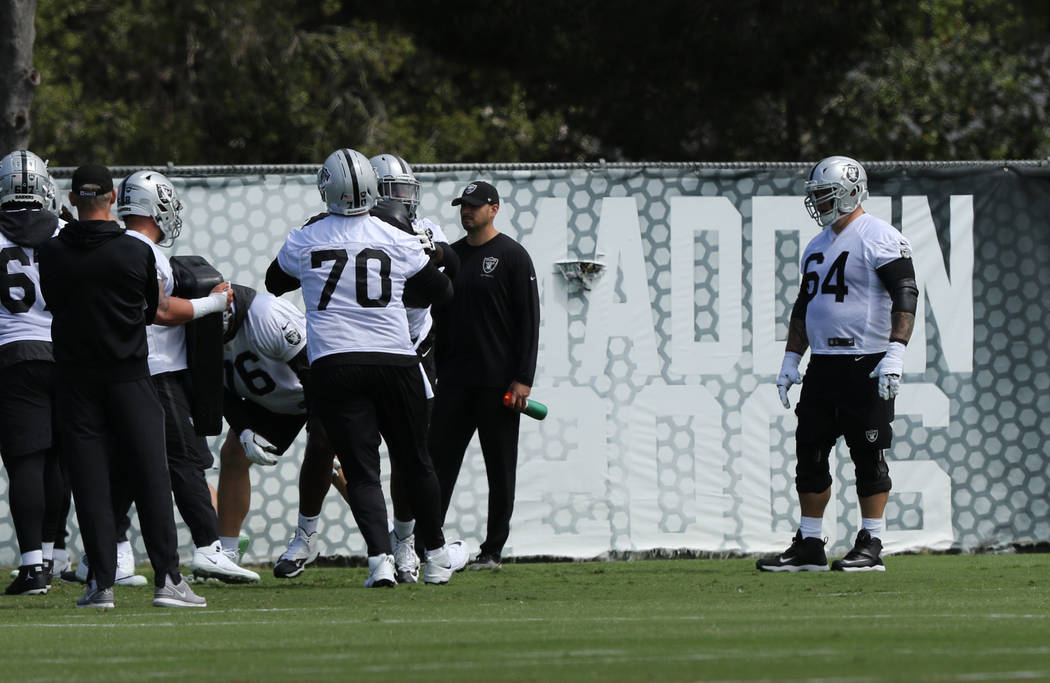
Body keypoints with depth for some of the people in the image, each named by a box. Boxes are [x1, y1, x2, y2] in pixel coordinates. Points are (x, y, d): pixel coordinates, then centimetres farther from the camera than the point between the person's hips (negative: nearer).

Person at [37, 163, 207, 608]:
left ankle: (101, 583, 0)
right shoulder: (137, 254, -7)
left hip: (76, 381, 1)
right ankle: (167, 578, -3)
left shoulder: (52, 255, -4)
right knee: (149, 478, 2)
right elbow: (152, 311, 6)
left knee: (90, 483, 3)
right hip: (128, 376, -1)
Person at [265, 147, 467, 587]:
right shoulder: (398, 242, -1)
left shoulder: (304, 241, -1)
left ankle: (380, 558, -15)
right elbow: (441, 291, 14)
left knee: (361, 469, 2)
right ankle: (437, 557, 26)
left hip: (333, 366, -1)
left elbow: (275, 283, 21)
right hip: (394, 361, 1)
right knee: (414, 463, 15)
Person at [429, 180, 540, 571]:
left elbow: (528, 320, -7)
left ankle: (493, 551, 6)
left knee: (500, 471, 2)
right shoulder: (450, 256, 14)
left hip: (498, 383, -5)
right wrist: (432, 372, 13)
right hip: (455, 380, 5)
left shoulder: (512, 256, -3)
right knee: (439, 462, -1)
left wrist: (523, 379, -13)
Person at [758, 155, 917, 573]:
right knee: (809, 452, 7)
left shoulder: (879, 240, -9)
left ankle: (871, 547, 1)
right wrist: (791, 359, 19)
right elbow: (804, 306, 24)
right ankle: (808, 548, 12)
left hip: (866, 364, -8)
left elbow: (905, 296, -15)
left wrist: (895, 353, -23)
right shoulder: (818, 246, 18)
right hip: (823, 363, 8)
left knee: (868, 457, -4)